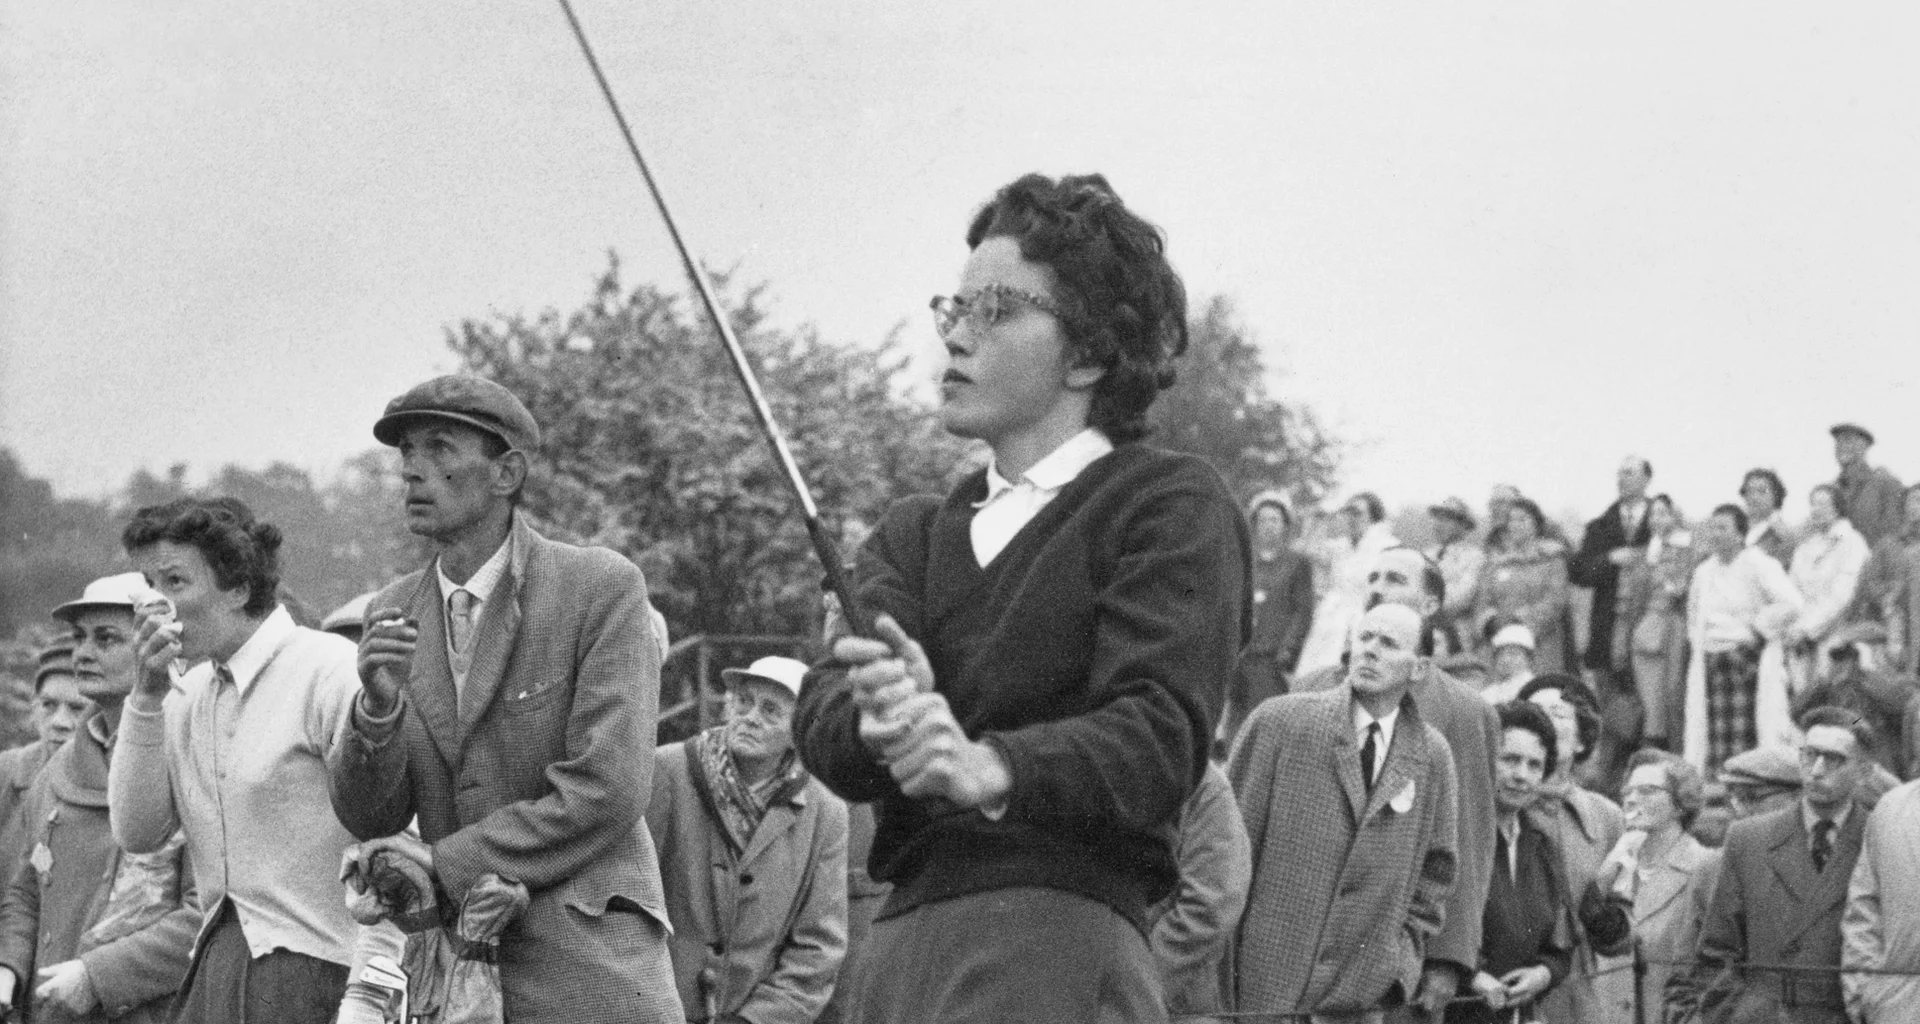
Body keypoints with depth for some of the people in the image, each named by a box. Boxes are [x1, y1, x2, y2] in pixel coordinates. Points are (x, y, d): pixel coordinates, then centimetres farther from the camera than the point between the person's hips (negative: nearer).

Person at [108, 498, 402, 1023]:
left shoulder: (331, 671, -11)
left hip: (314, 974, -6)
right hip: (216, 967, 6)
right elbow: (138, 833, 5)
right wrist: (147, 696, -4)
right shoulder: (187, 693, 11)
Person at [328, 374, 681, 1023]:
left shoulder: (602, 587, -8)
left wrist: (439, 868, -12)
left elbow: (607, 791, -15)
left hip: (586, 969, -4)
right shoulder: (396, 612, 8)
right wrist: (376, 705, -14)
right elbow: (366, 818, 5)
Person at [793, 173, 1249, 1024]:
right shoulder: (914, 532, 21)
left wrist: (992, 768, -29)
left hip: (1056, 946, -6)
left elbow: (1161, 734, -12)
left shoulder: (1175, 506, 2)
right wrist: (875, 716, -20)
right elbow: (820, 714, 4)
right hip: (899, 946, 6)